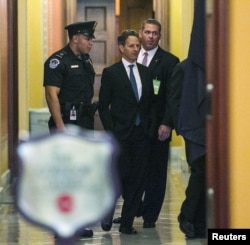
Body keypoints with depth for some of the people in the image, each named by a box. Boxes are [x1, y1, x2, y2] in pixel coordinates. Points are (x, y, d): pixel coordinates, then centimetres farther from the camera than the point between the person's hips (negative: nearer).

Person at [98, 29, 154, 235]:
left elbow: (151, 102, 15)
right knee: (120, 177, -5)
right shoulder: (111, 73, -1)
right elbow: (103, 106, -2)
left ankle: (127, 222, 11)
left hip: (142, 133, 4)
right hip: (121, 134, -4)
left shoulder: (146, 72, 12)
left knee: (138, 179, 3)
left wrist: (150, 125, 4)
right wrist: (110, 131, -9)